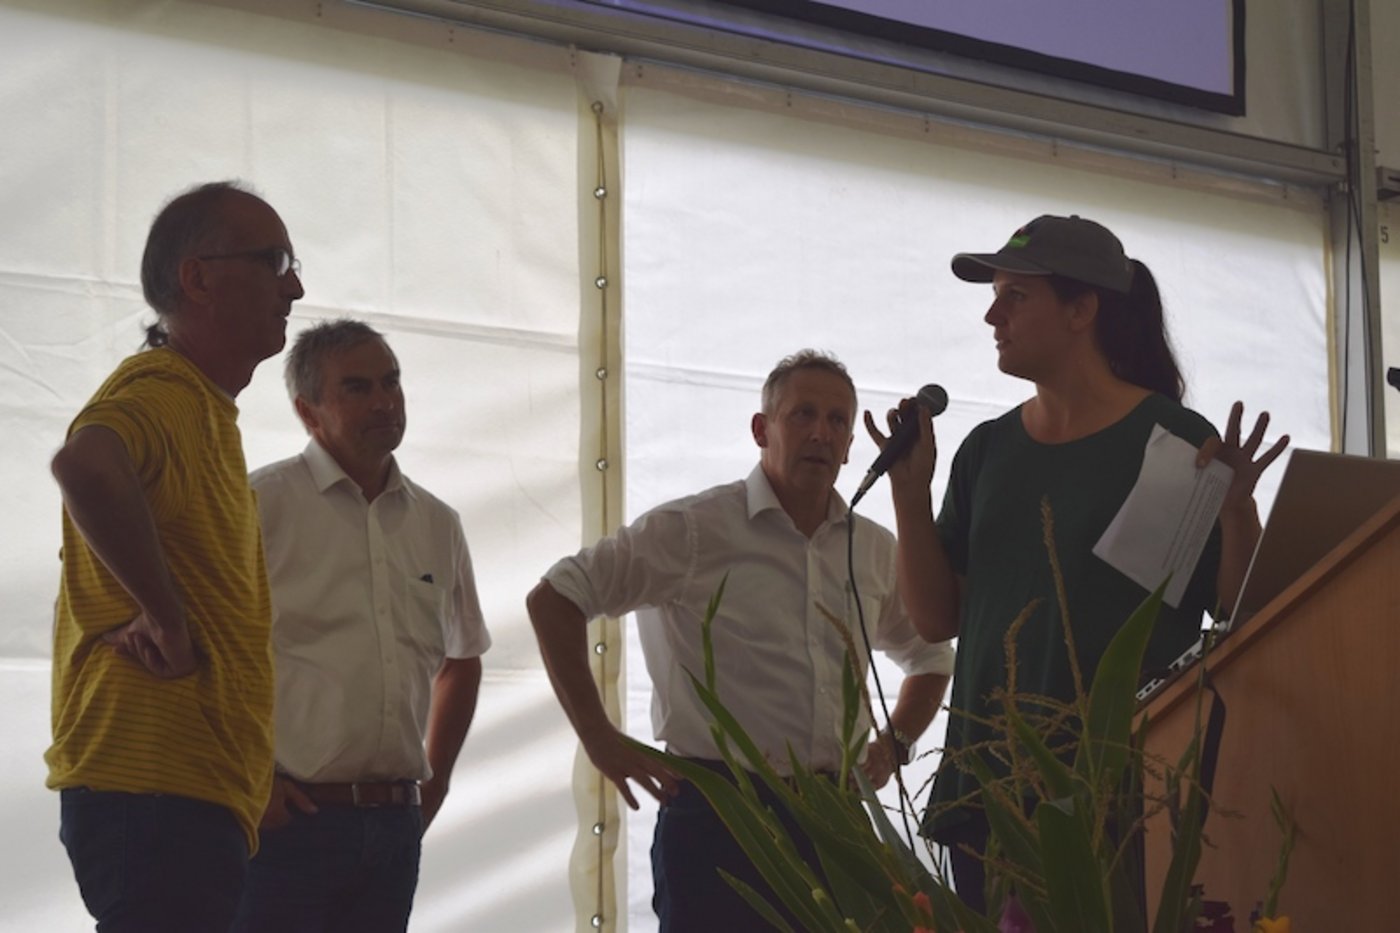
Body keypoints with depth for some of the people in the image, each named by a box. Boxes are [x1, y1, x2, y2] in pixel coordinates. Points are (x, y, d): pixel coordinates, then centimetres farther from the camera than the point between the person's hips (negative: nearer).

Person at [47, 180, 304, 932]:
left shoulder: (205, 407, 23)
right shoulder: (160, 391, -11)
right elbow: (84, 465, -35)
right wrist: (167, 623, -26)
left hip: (191, 790, 11)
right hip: (158, 789, -11)